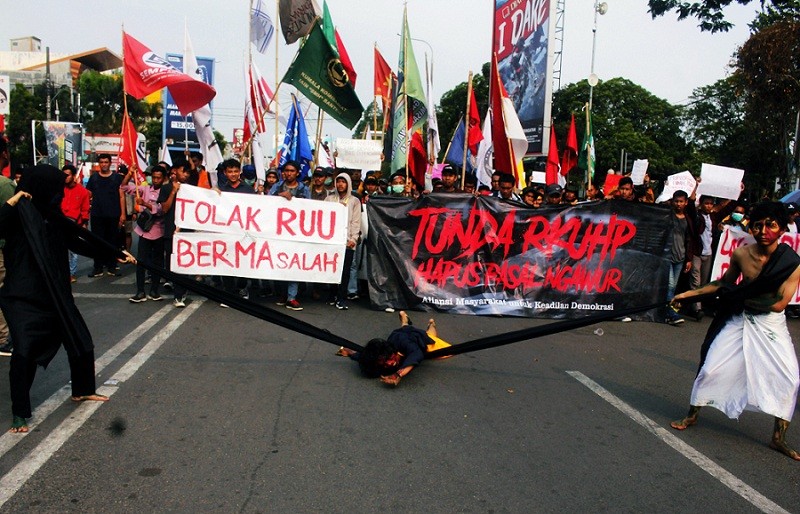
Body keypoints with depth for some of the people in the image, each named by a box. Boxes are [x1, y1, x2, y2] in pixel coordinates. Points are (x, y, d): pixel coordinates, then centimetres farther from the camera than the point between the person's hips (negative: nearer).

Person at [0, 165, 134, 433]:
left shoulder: (53, 216, 8)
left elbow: (81, 240, 19)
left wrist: (115, 254, 25)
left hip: (55, 294, 7)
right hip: (23, 297, -7)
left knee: (81, 342, 12)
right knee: (24, 351, -16)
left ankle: (82, 390, 34)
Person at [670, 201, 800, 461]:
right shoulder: (741, 254, -9)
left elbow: (779, 304, -16)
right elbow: (724, 283, 9)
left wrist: (742, 296, -14)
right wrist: (690, 293, 6)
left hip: (771, 326, -1)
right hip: (739, 321, 2)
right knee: (711, 368, -1)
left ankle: (779, 438, 8)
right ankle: (692, 415, 20)